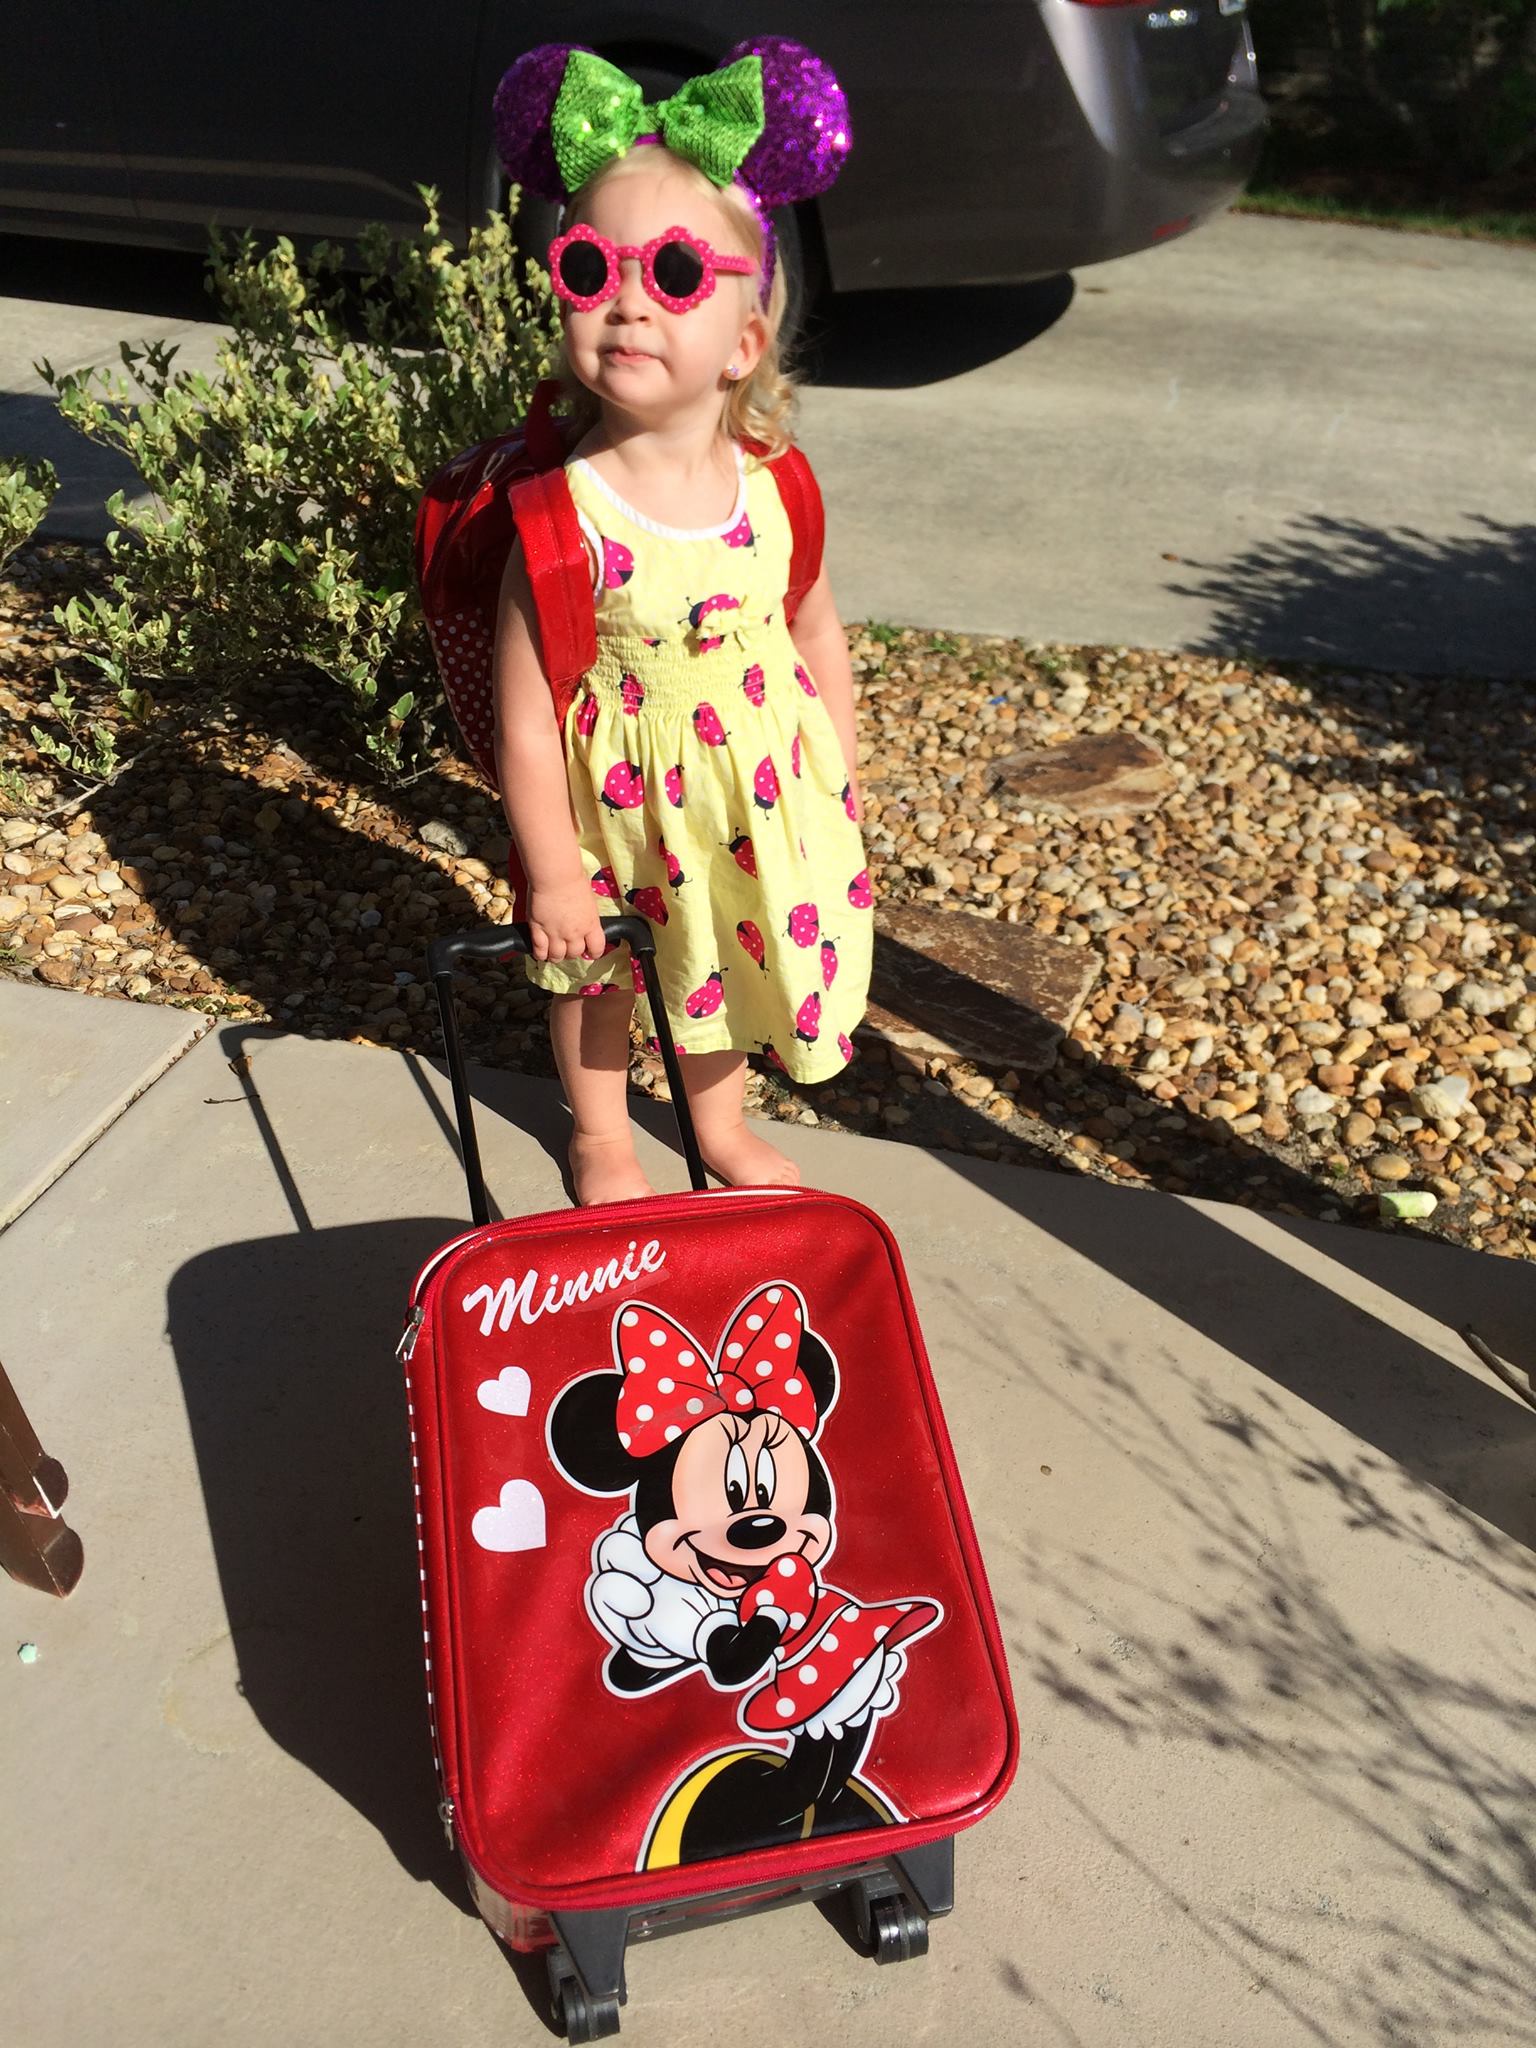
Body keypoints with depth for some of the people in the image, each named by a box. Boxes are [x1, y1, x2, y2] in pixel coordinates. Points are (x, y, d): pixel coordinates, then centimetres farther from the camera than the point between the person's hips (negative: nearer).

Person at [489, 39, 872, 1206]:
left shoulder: (770, 488, -14)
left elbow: (818, 632, 2)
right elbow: (526, 724, -23)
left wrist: (840, 779, 8)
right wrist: (556, 879, -18)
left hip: (757, 788, 4)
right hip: (622, 802, -4)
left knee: (727, 951, 23)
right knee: (599, 971, 19)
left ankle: (721, 1124, 51)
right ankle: (601, 1137, 47)